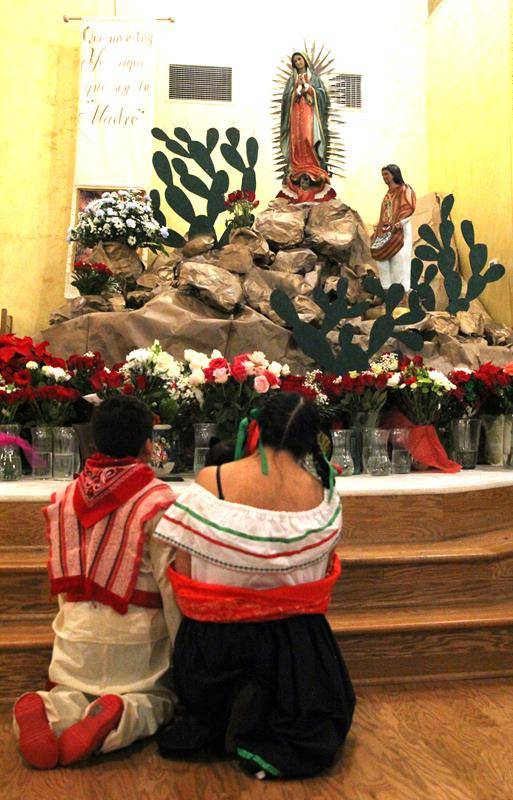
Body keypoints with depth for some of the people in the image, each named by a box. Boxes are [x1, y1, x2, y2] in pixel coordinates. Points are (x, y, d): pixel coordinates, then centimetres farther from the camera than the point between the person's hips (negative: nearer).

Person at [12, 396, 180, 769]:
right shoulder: (159, 500, -17)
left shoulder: (65, 497, 0)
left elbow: (61, 576, 9)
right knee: (158, 700, 18)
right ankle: (118, 719, -16)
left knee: (69, 694, 26)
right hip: (135, 638, -4)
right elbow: (172, 583, -16)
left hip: (76, 632, 4)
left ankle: (50, 711, -10)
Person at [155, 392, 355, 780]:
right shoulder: (322, 494, -11)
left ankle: (210, 721, 1)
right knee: (322, 724, 29)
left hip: (213, 643, 1)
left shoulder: (209, 481, -16)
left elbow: (182, 578, -12)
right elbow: (321, 574, -2)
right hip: (293, 642, 0)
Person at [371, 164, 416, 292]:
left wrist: (400, 223, -26)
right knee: (382, 258, -1)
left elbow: (409, 210, -11)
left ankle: (401, 289, -9)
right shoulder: (388, 193, 19)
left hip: (399, 231, -7)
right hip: (386, 232, 7)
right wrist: (379, 227, 16)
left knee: (399, 259, -10)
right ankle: (387, 288, 2)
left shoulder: (404, 190, 0)